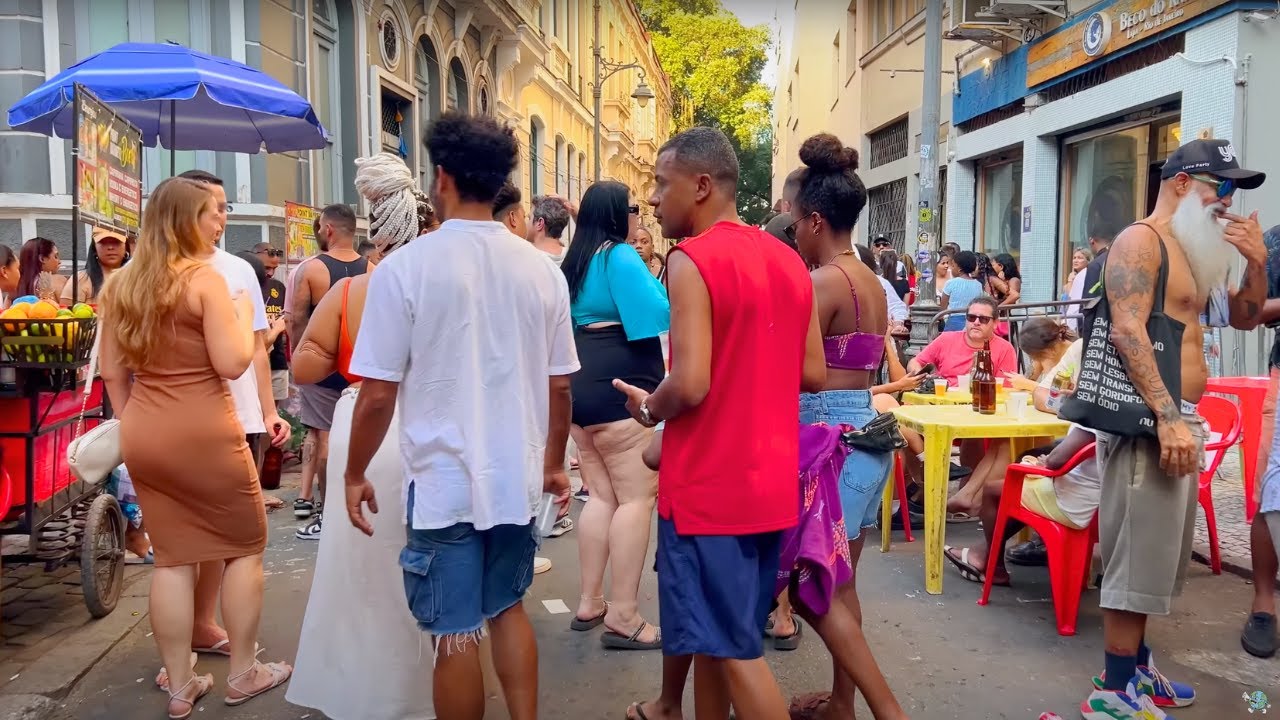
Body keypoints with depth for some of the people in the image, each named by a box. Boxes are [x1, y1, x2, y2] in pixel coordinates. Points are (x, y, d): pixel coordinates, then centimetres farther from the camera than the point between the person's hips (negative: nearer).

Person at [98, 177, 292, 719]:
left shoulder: (120, 285, 9)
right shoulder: (204, 278, -12)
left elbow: (112, 372, 12)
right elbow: (233, 364, -16)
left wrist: (132, 426, 20)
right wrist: (243, 315, -1)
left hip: (144, 435, 7)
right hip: (203, 434, -6)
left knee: (172, 557, 12)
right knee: (245, 545, 11)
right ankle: (243, 673, 19)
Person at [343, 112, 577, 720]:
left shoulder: (405, 267, -12)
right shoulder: (541, 269, -2)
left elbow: (378, 393, -11)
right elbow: (559, 384, 4)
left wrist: (355, 474, 4)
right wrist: (554, 462, 18)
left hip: (443, 483, -4)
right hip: (517, 478, 4)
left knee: (454, 634, 10)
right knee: (508, 609, 22)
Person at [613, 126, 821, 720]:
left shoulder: (692, 260, -15)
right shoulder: (789, 262, 8)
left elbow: (690, 385, -23)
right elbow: (813, 376, 10)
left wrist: (647, 408, -4)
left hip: (709, 486, -8)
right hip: (769, 482, 8)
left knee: (734, 650, 2)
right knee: (723, 634, 20)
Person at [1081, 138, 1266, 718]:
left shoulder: (1192, 253, 20)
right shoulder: (1140, 241, -9)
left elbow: (1244, 318, 27)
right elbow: (1127, 332, -22)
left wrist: (1257, 263, 8)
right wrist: (1167, 418, -29)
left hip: (1181, 418, 10)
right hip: (1149, 420, -10)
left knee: (1158, 554, 16)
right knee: (1137, 556, -5)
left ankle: (1136, 667, 28)